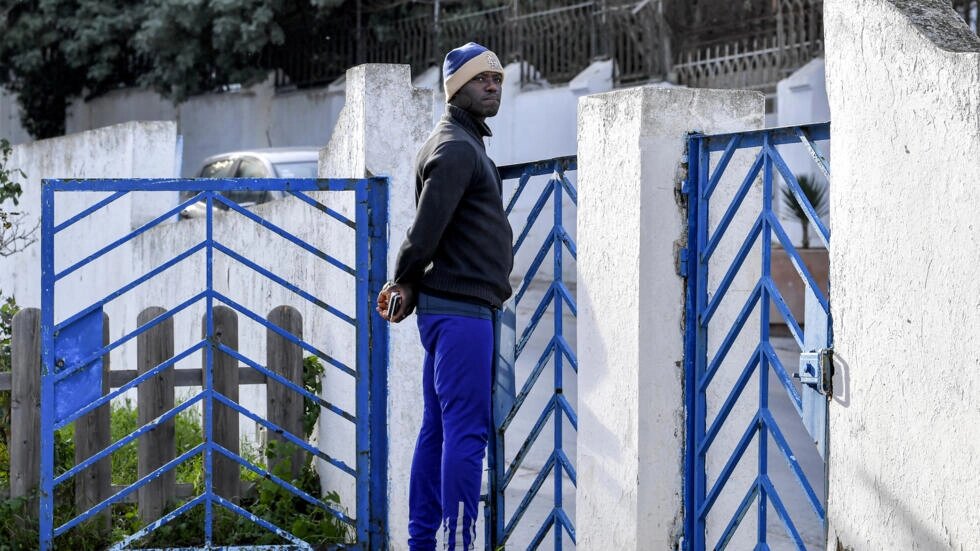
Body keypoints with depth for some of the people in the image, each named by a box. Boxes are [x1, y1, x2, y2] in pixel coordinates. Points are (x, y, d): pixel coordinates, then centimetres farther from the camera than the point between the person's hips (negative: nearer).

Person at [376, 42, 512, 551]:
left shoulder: (464, 143, 21)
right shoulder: (456, 148, -12)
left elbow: (427, 231, 21)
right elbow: (426, 228, -17)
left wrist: (407, 288, 11)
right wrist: (406, 285, -3)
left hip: (446, 309, 10)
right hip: (461, 308, -10)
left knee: (437, 429, 10)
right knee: (467, 431, -11)